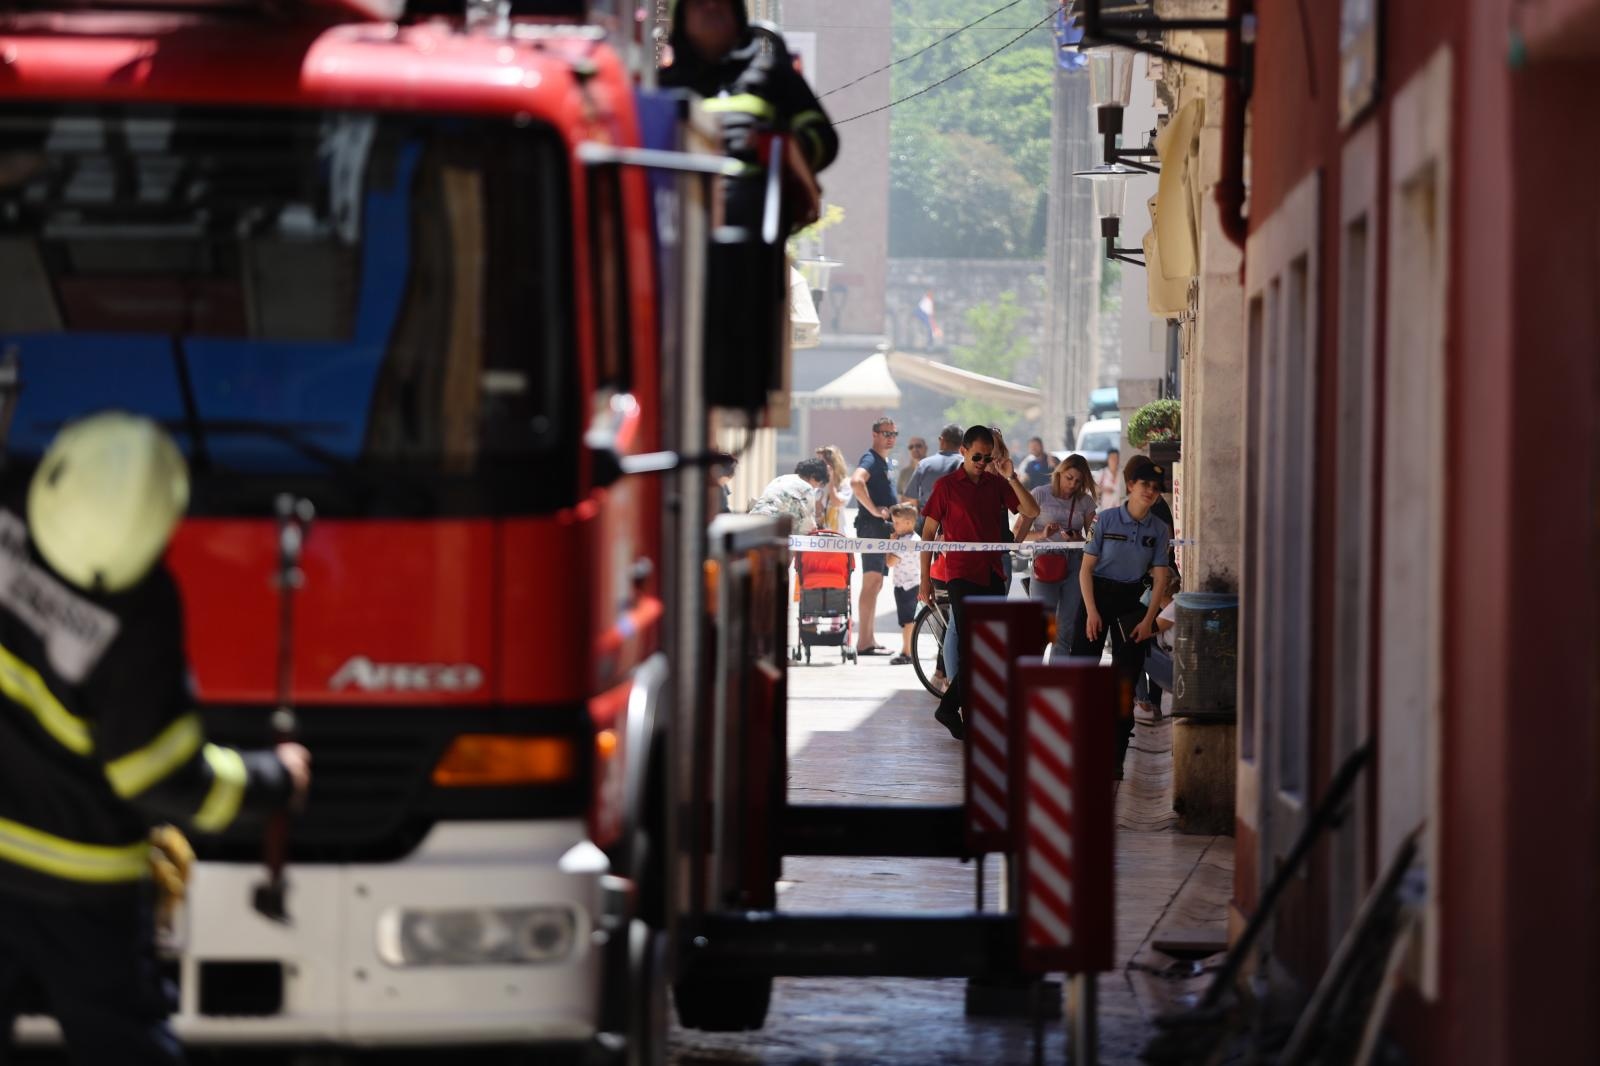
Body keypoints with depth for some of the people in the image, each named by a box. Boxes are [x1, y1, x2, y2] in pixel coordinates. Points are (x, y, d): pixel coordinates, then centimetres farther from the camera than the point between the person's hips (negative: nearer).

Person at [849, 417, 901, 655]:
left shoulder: (886, 461, 18)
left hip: (883, 528, 11)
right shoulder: (871, 459, -13)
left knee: (876, 584, 14)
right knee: (871, 583, -15)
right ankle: (864, 642, -19)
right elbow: (856, 481, -34)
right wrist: (873, 509, -27)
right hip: (871, 527, -11)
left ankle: (870, 639, 21)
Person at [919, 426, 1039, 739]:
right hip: (962, 575, -5)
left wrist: (1011, 478, -13)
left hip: (992, 574, 5)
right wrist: (925, 581, -5)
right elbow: (928, 533, -2)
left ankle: (948, 708, 22)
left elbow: (1031, 511, -1)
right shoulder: (947, 485, -4)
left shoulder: (996, 484, 7)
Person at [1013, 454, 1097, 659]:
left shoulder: (1085, 501, 8)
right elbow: (1019, 534, -3)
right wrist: (1042, 535, -20)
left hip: (1075, 565, 3)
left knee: (1068, 631, 3)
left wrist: (1078, 540, -13)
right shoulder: (1040, 494, 0)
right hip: (1045, 564, -3)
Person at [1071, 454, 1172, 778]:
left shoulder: (1159, 530, -1)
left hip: (1131, 600, 2)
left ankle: (1115, 756, 6)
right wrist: (1092, 612, -12)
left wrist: (1148, 620, -9)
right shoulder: (1107, 520, -8)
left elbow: (1160, 578, 0)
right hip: (1097, 595, -2)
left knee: (1126, 676, 1)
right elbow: (1086, 569, -6)